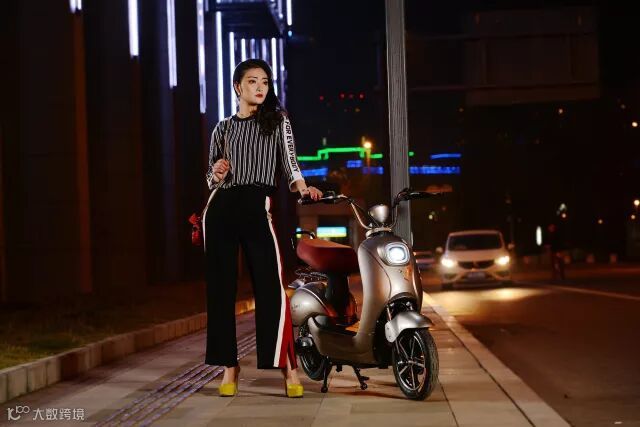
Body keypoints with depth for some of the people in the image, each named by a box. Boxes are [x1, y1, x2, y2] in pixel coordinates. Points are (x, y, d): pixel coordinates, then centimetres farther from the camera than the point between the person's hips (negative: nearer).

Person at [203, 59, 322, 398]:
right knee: (221, 287, 1)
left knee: (270, 287, -11)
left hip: (257, 208, -2)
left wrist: (302, 188, -17)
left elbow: (289, 162, 2)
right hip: (221, 209, 3)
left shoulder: (277, 120, 11)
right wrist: (216, 174, -4)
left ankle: (288, 366, -8)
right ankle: (229, 365, 9)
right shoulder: (223, 128, 15)